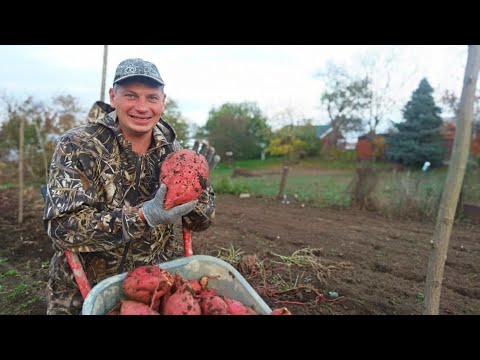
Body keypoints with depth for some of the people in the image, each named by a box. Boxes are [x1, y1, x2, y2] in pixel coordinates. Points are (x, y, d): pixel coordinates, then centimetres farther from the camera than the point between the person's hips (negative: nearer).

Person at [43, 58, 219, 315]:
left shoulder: (172, 151, -6)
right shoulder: (78, 146, -16)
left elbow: (200, 222, -2)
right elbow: (62, 227, -24)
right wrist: (142, 217, -34)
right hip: (84, 293, -2)